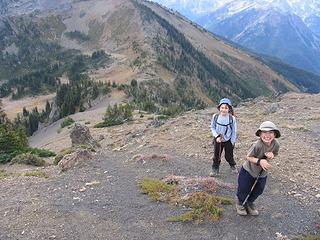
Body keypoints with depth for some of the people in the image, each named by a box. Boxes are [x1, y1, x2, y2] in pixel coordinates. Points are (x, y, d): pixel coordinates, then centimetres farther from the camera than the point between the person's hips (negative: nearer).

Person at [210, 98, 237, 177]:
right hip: (217, 140, 1)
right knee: (216, 156, 10)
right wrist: (217, 136, -15)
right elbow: (212, 127, -3)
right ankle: (215, 170, 28)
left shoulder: (232, 118, -18)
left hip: (228, 140, -1)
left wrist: (232, 142, -6)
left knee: (229, 156, 13)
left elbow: (234, 131, -8)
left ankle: (232, 166, 43)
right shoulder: (215, 117, -15)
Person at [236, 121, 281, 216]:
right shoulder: (257, 145, -33)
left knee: (257, 191, 22)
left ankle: (250, 203, 51)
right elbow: (248, 157, -21)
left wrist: (271, 155, -22)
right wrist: (259, 161, -37)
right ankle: (240, 203, 42)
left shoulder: (276, 144, -18)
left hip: (262, 173, 5)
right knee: (243, 190, 12)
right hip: (248, 171, -5)